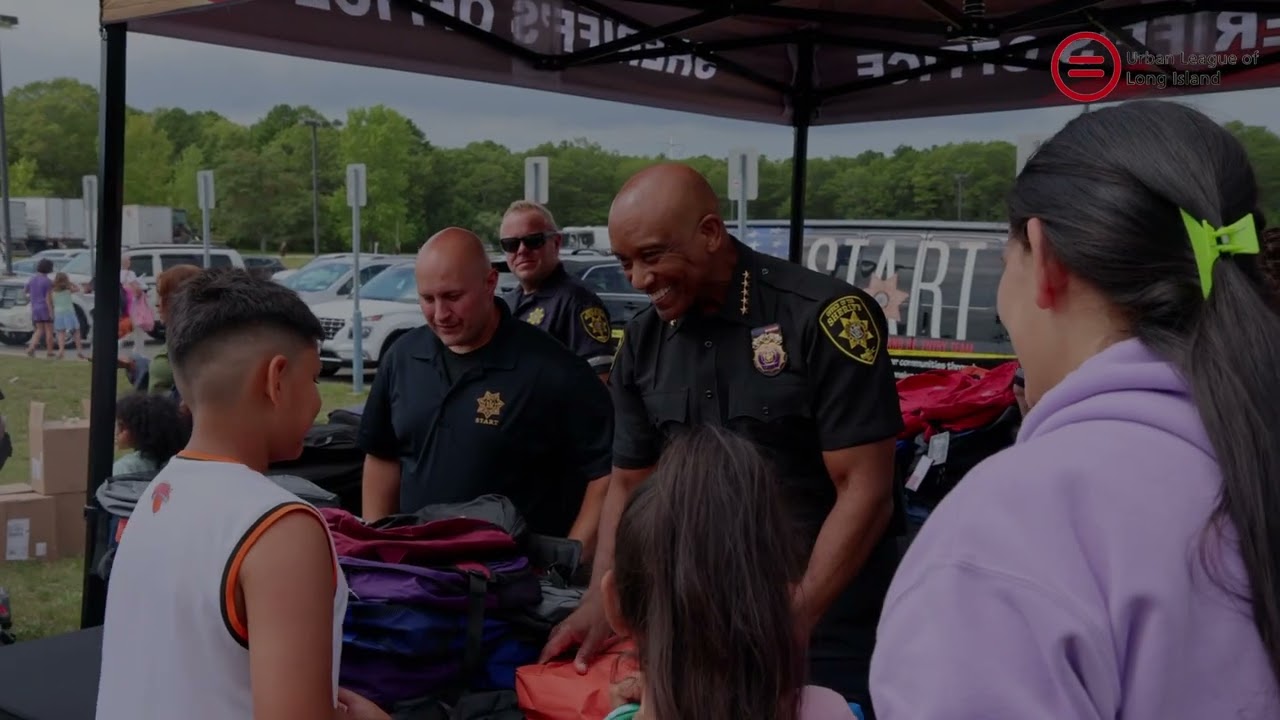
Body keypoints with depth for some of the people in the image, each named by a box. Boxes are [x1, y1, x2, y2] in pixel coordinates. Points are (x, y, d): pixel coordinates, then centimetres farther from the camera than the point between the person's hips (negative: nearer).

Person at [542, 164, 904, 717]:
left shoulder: (824, 317, -17)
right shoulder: (641, 343, 1)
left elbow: (866, 493, -17)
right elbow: (628, 483, 10)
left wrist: (793, 624, -22)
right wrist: (599, 602, -4)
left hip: (827, 632, -5)